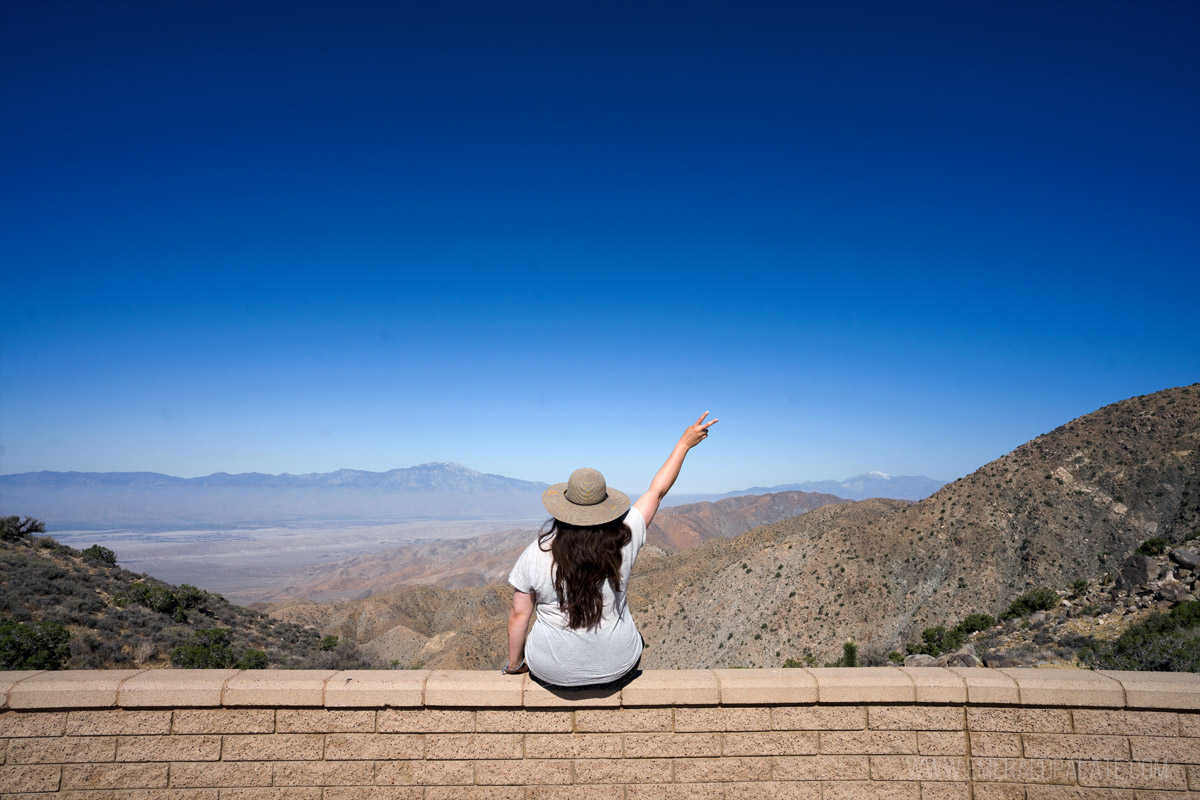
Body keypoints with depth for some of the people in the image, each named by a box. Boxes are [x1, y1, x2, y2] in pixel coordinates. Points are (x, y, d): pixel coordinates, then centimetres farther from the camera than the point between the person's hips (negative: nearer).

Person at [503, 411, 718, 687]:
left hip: (552, 672, 0)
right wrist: (684, 443, 5)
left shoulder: (536, 553, -17)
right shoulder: (623, 540, -16)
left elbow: (519, 616, -9)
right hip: (615, 669, 1)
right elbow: (657, 491, -5)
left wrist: (513, 665, 8)